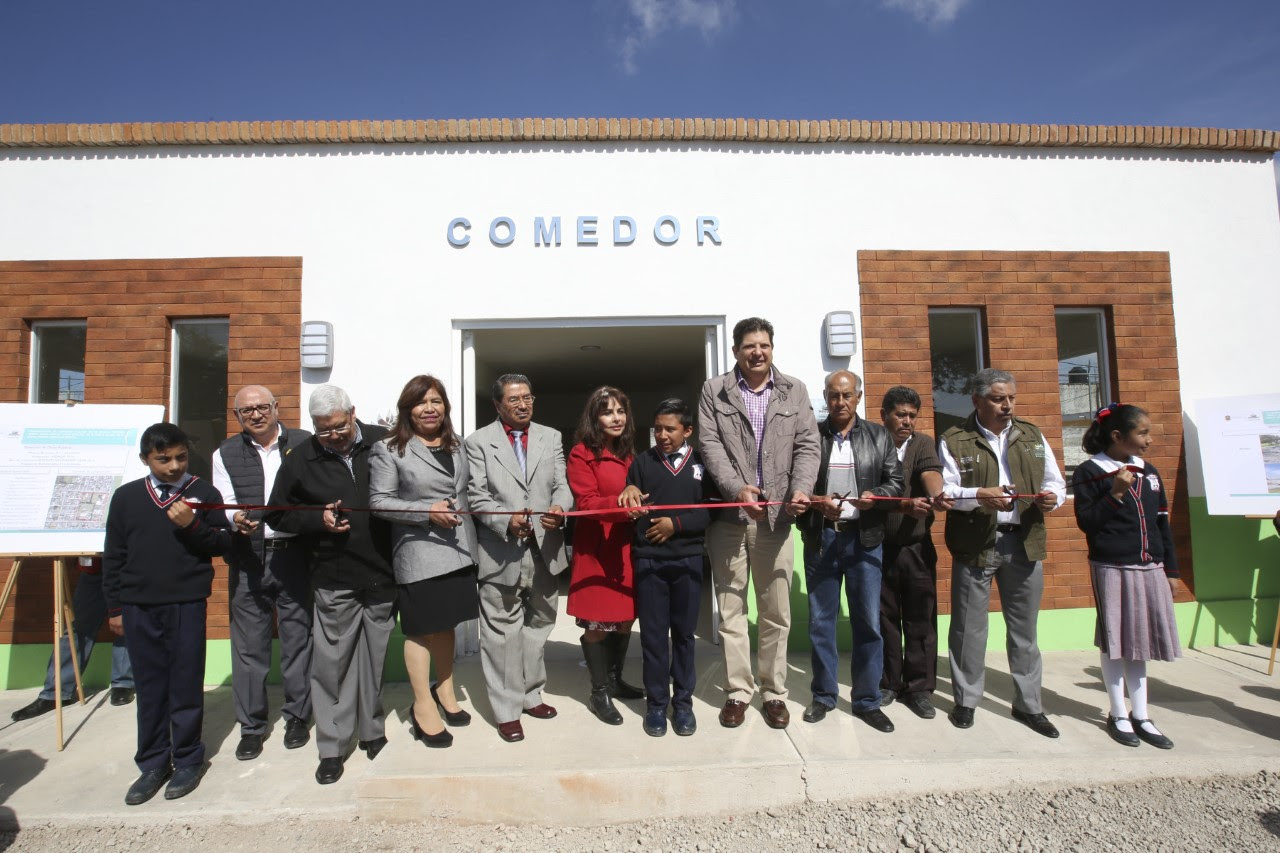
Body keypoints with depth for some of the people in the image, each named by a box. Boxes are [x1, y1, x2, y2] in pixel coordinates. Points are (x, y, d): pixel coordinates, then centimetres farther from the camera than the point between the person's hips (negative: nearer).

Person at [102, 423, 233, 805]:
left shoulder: (204, 493, -1)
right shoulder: (126, 497, 6)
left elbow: (223, 544, -2)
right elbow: (113, 556, 10)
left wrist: (193, 525, -19)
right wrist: (115, 606, 9)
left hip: (187, 605, -2)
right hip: (139, 608, 2)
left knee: (187, 686, 6)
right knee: (149, 688, 10)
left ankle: (188, 761, 20)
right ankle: (153, 764, 23)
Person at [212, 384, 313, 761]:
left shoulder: (304, 444, 3)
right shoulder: (226, 454, 9)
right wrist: (236, 519, -20)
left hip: (294, 556, -1)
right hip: (247, 559, 2)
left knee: (298, 638, 7)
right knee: (249, 644, 8)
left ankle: (297, 716, 23)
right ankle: (251, 726, 22)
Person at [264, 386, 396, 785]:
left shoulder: (384, 444, -2)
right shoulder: (300, 459, 1)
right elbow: (277, 515, 8)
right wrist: (318, 519, -10)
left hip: (383, 573, 1)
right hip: (334, 579, 0)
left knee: (375, 658, 13)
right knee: (332, 663, 4)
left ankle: (372, 733, 31)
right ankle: (332, 748, 19)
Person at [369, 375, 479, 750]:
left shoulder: (457, 445, 12)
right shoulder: (389, 449, -7)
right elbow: (379, 501, -10)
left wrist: (469, 535, 12)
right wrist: (428, 512, -19)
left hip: (458, 550, 6)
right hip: (418, 554, -5)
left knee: (447, 622, 17)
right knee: (421, 628, 4)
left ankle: (444, 690, 35)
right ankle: (423, 707, 20)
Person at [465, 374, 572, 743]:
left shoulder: (551, 437, 11)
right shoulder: (478, 441, 2)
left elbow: (562, 485, 3)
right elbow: (477, 495, -6)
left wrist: (559, 509, -19)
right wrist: (506, 522, -22)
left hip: (544, 550, 4)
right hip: (501, 555, -3)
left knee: (538, 626, 16)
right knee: (503, 633, 3)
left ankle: (531, 695, 34)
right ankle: (507, 710, 16)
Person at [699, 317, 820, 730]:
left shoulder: (795, 390, 10)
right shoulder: (713, 390, 5)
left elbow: (807, 446, 3)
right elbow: (711, 445, -5)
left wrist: (801, 489, -14)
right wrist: (737, 488, -19)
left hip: (776, 516, 1)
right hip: (729, 516, -1)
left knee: (776, 612, 9)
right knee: (731, 610, 7)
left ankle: (774, 692, 23)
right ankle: (737, 692, 19)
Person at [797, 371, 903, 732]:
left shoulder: (879, 436, 7)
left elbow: (896, 481, 4)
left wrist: (877, 495, -16)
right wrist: (815, 503, -18)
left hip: (865, 539, 1)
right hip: (820, 539, 0)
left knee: (868, 623, 6)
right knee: (821, 622, 9)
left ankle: (867, 701, 20)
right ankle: (823, 696, 24)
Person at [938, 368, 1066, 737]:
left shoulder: (1032, 436, 11)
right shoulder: (955, 440, -2)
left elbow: (1055, 482, 12)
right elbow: (945, 491, -9)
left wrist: (1052, 496, -10)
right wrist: (980, 495, -26)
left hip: (1024, 542, 4)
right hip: (975, 543, -3)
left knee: (1025, 628, 12)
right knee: (969, 627, 5)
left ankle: (1028, 704, 27)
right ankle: (966, 700, 20)